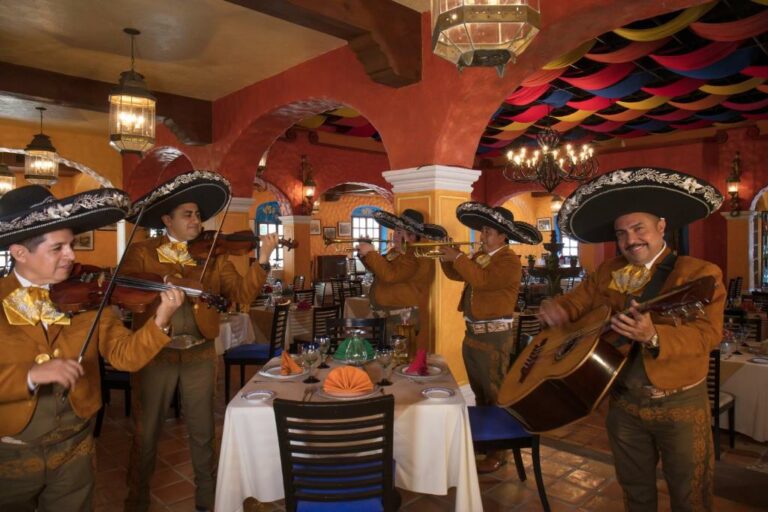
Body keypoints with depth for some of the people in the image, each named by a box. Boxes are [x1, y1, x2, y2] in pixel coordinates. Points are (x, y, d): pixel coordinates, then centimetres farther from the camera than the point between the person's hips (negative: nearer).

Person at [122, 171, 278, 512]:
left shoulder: (214, 257, 3)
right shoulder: (141, 253, -1)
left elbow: (241, 295, -4)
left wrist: (263, 260, -17)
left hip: (200, 355, 2)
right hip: (154, 354, -1)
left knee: (202, 430, 13)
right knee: (146, 432, 13)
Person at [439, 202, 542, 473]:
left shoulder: (510, 261, -14)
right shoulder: (480, 256, 12)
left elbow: (482, 280, -28)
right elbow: (456, 275, 17)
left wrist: (458, 257, -22)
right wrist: (446, 259, -1)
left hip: (494, 337, -8)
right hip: (472, 333, 9)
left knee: (494, 395, 0)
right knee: (480, 394, 20)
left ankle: (498, 452, 9)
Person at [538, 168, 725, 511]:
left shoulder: (701, 273, -13)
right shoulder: (606, 273, 2)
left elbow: (707, 334, -23)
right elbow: (576, 302, 8)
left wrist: (653, 337, -41)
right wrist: (554, 307, -16)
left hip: (681, 405, -4)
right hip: (623, 403, 4)